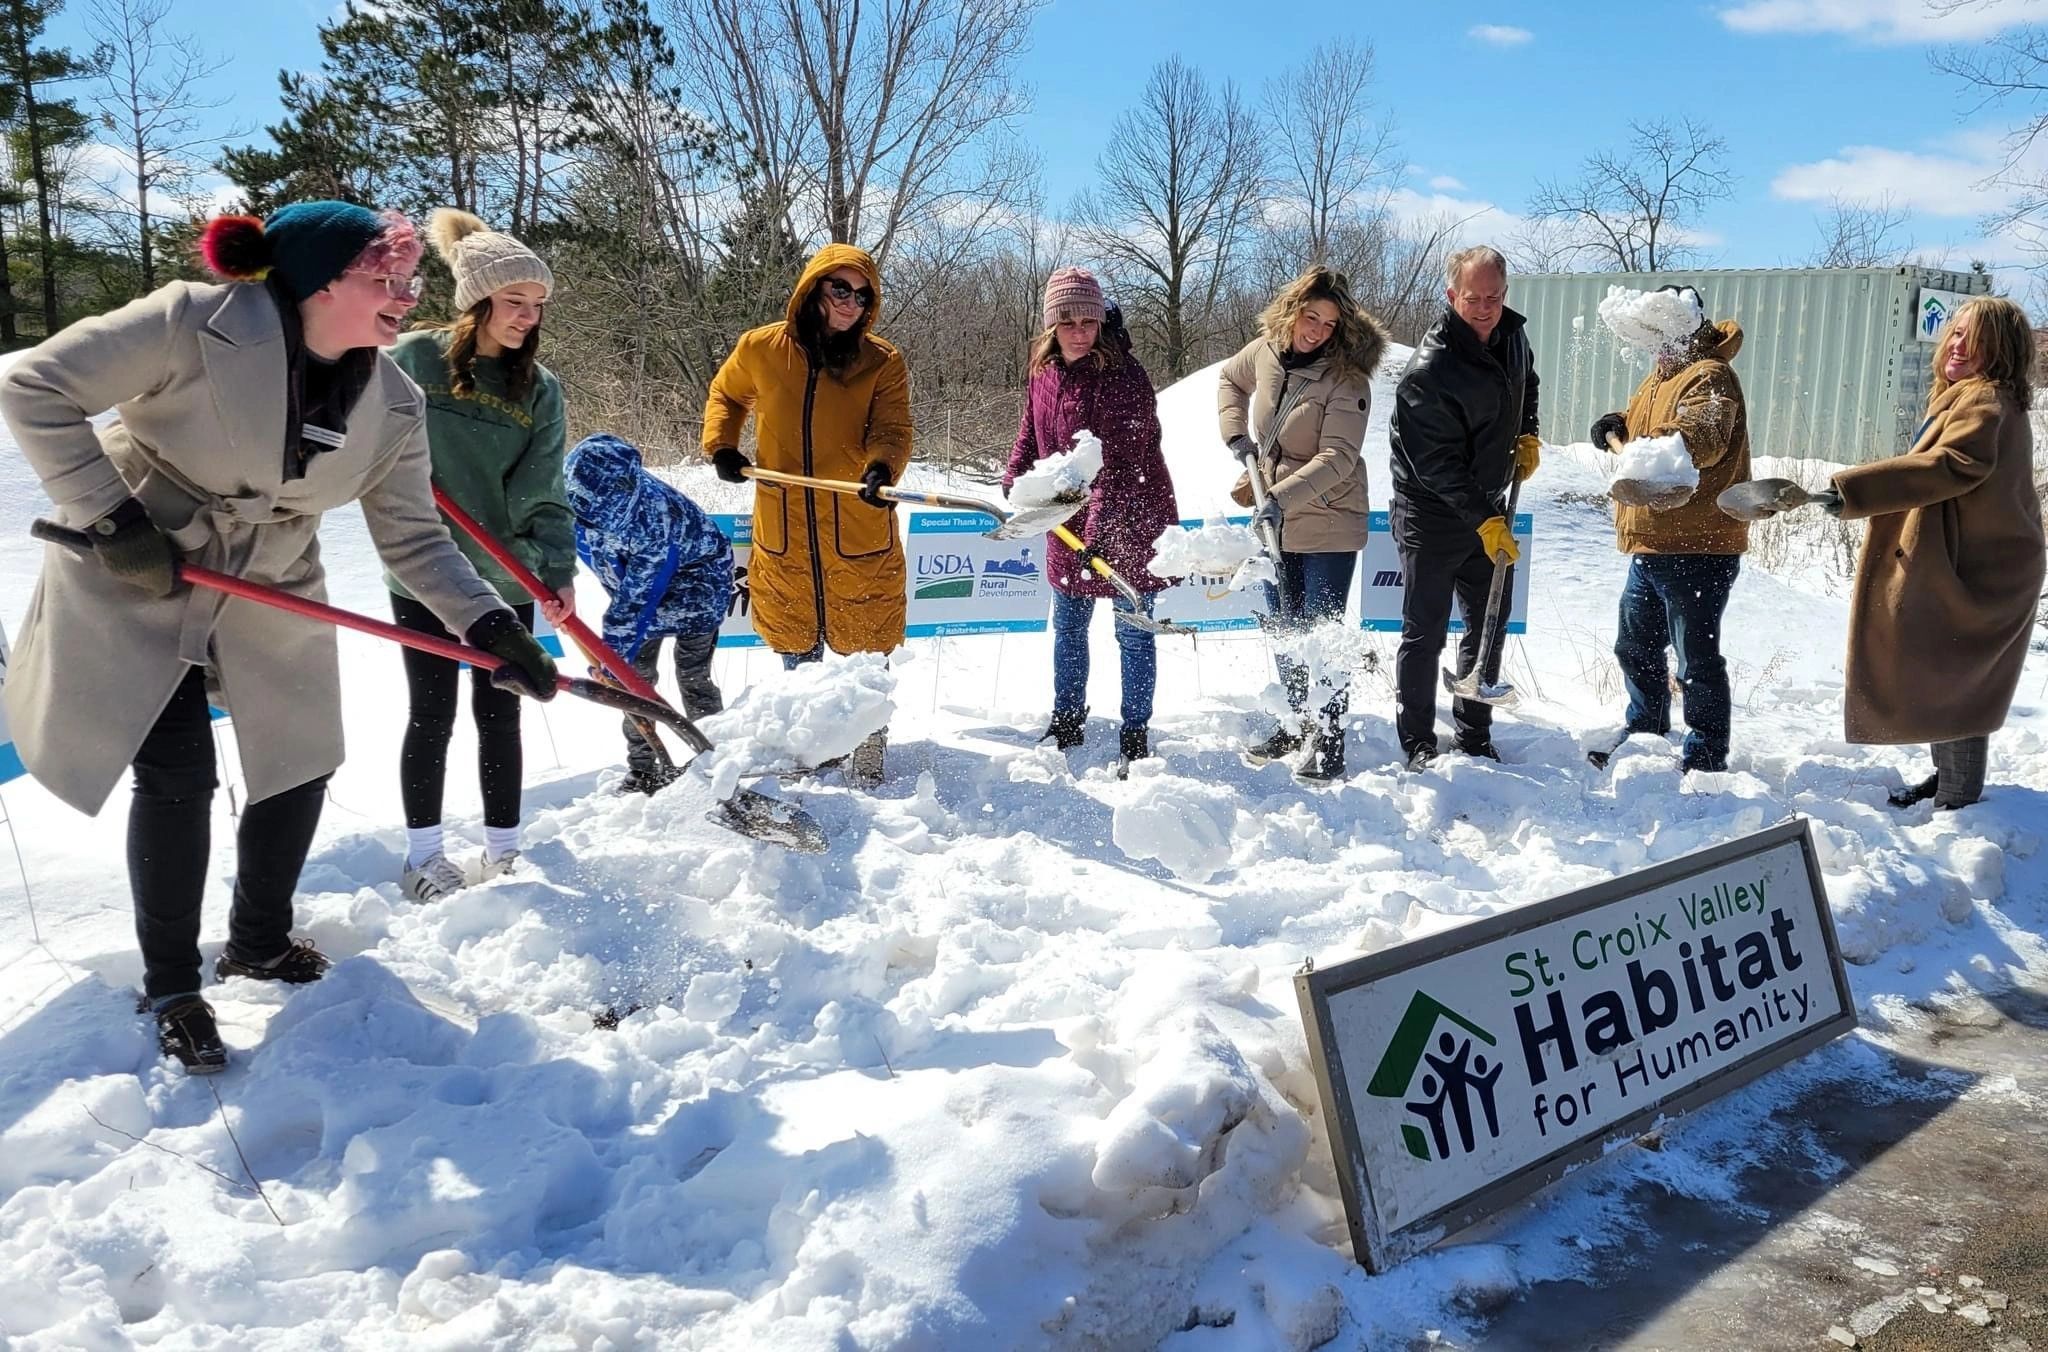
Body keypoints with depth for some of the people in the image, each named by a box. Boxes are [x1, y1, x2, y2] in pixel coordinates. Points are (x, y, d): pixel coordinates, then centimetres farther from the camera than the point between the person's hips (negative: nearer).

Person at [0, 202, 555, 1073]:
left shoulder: (394, 406, -11)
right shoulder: (198, 324, -26)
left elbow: (414, 539, -8)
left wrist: (489, 624, -21)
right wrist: (113, 518, -24)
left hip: (270, 593, 5)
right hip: (133, 578, -5)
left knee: (301, 766, 8)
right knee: (177, 776, -6)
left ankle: (259, 943, 33)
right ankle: (170, 987, 15)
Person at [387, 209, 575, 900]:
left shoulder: (539, 388, 1)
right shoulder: (414, 357, -6)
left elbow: (543, 494, -5)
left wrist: (558, 569, -18)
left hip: (507, 578, 2)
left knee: (499, 715, 8)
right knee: (432, 714, 4)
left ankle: (503, 854, 21)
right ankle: (424, 857, 18)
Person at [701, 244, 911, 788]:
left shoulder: (883, 363, -4)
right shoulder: (760, 350, 0)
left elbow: (891, 430, -14)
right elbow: (726, 394, 19)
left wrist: (881, 467, -35)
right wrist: (720, 445, 4)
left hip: (860, 536, -2)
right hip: (784, 536, 2)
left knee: (866, 652, 4)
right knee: (797, 651, 17)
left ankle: (866, 765, 19)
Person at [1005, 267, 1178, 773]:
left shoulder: (1123, 376, -21)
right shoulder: (1044, 370, 1)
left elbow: (1120, 465, -27)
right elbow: (1031, 432, 18)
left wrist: (1100, 527, -33)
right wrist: (1014, 482, 8)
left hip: (1128, 520, -7)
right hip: (1069, 519, 7)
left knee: (1133, 632, 3)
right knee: (1068, 625, 17)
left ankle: (1135, 736, 15)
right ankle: (1066, 723, 32)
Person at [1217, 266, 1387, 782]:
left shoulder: (1346, 377, -18)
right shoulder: (1265, 351, -1)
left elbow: (1338, 457, -26)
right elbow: (1230, 380, 22)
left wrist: (1283, 495, -36)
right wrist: (1236, 435, 7)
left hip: (1328, 524, -6)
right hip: (1274, 521, 6)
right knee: (1284, 631, 16)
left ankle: (1328, 742, 6)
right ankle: (1297, 724, 31)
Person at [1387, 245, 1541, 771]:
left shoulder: (1512, 334, 0)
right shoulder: (1428, 370, -25)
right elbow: (1437, 462, -24)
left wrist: (1527, 435, 8)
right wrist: (1484, 520, -26)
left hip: (1488, 509, 8)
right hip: (1431, 515, -8)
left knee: (1489, 626, 13)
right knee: (1424, 634, -1)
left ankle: (1475, 737, 25)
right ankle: (1418, 744, 11)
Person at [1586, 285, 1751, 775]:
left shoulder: (1709, 377, -14)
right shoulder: (1660, 376, 17)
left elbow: (1704, 438, -31)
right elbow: (1640, 420, 29)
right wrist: (1615, 423, 6)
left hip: (1697, 550, -10)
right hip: (1651, 546, 10)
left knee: (1696, 660, -4)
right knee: (1635, 647, 21)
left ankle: (1705, 757, 7)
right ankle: (1645, 731, 38)